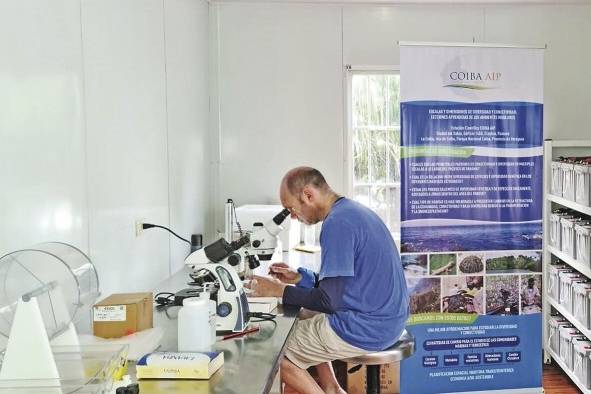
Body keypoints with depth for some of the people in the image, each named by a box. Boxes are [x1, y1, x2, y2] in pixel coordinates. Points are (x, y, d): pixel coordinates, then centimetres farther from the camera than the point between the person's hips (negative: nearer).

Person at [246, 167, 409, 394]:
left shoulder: (337, 223, -21)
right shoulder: (353, 211, 10)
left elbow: (330, 301, -21)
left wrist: (280, 291, -9)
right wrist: (300, 278, 13)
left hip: (365, 329, -10)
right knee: (305, 324, 27)